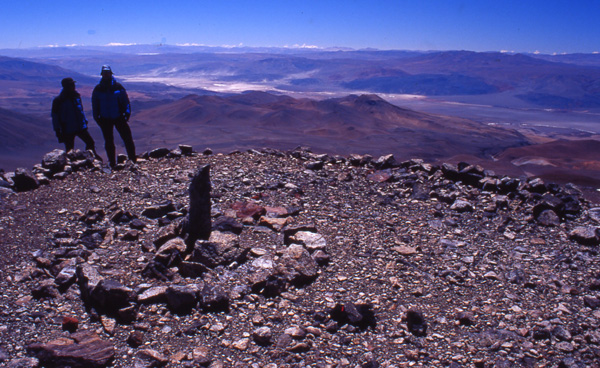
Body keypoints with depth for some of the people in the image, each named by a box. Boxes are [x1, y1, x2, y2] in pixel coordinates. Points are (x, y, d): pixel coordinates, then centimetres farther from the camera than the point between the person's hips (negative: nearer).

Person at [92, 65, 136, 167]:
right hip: (105, 119, 1)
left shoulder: (118, 86, -1)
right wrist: (97, 117, 3)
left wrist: (127, 112, -7)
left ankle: (134, 161, 6)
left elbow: (125, 100, 2)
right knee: (109, 143, 8)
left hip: (119, 117, -1)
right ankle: (112, 164, 19)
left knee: (128, 139, -5)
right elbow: (95, 104, 8)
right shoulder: (97, 89, 2)